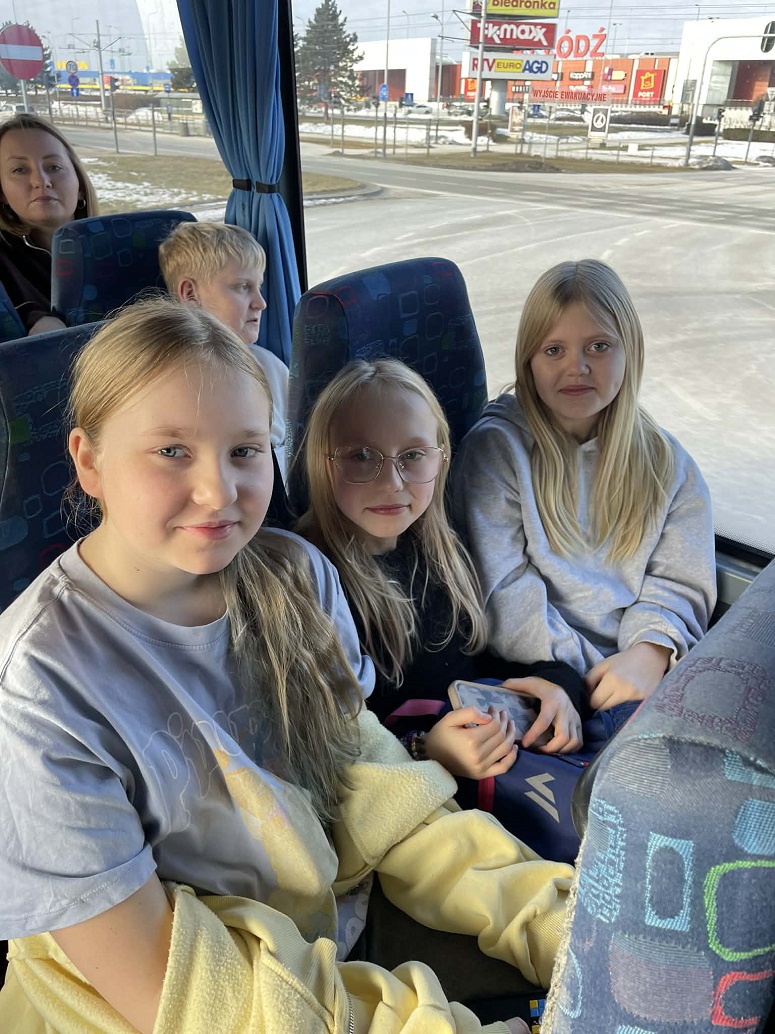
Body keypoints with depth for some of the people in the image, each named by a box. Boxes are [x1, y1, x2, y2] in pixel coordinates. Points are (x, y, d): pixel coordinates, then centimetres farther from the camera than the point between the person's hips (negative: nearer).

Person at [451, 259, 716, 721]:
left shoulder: (665, 461, 10)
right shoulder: (495, 448, -3)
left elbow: (678, 582, 7)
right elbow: (503, 592, -9)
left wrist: (651, 653, -14)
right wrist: (590, 675, -15)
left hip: (645, 668, 5)